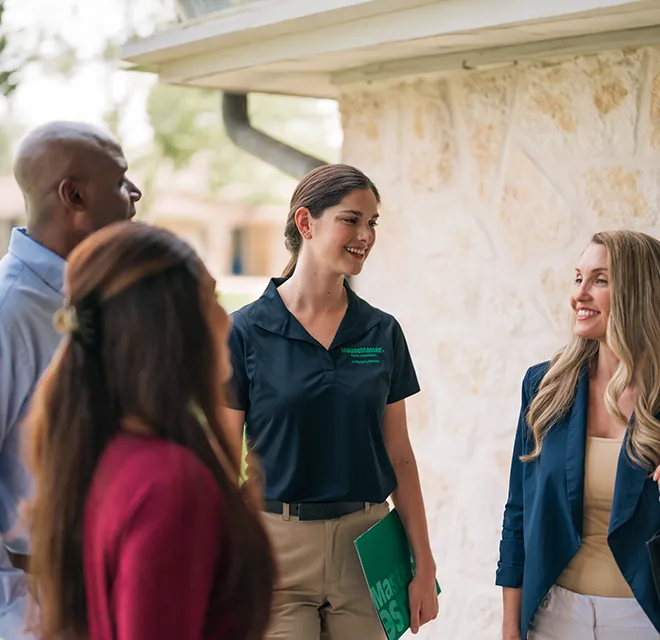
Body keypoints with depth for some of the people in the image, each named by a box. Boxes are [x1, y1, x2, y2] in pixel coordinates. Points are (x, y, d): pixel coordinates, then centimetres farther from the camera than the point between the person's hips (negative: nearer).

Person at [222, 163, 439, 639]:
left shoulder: (383, 333, 5)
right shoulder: (246, 332, -5)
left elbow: (399, 457, 8)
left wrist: (424, 566, 6)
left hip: (366, 547, 3)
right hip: (278, 546, -3)